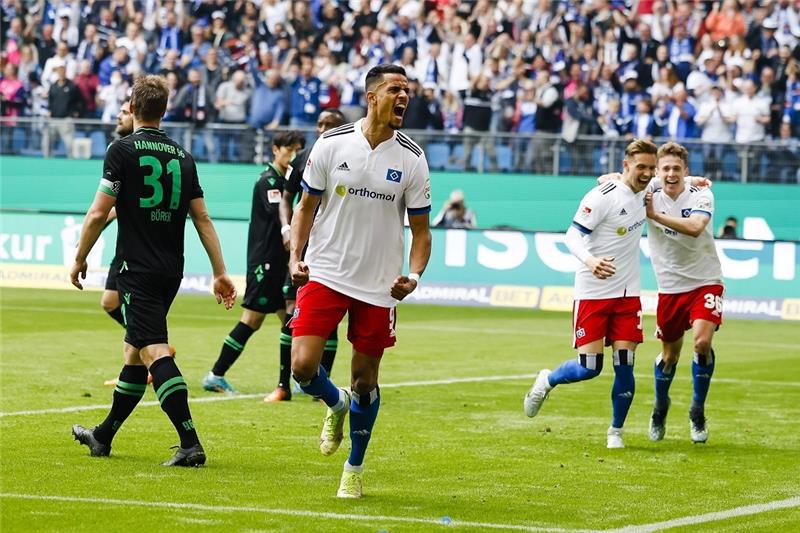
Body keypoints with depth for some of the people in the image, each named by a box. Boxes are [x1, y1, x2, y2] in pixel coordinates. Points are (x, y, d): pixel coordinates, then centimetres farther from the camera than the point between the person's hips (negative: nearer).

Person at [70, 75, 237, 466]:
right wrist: (220, 273, 8)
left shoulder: (123, 150, -7)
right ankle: (103, 436, 30)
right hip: (172, 270, 7)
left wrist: (79, 258, 3)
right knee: (134, 349, 17)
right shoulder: (182, 156, 10)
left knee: (154, 352, -14)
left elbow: (99, 213, -9)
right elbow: (202, 218, 8)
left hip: (138, 269, -7)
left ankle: (190, 444, -26)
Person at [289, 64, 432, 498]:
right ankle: (336, 405, 23)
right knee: (303, 366, -13)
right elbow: (306, 206, 7)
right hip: (325, 275, 0)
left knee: (364, 381, 6)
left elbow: (420, 230, 3)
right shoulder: (331, 145, -4)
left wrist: (413, 274, -14)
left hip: (378, 285, 1)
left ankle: (354, 468, 26)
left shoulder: (411, 160, -3)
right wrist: (296, 256, -7)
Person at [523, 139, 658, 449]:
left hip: (627, 294, 5)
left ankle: (616, 432, 12)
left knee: (625, 365, -3)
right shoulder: (602, 197, -16)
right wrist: (589, 260, -37)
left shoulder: (645, 192, 6)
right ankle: (546, 382, 24)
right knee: (589, 368, -7)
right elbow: (572, 235, -19)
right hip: (593, 293, -5)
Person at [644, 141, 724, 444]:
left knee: (703, 342, -23)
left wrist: (655, 215, -31)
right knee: (669, 355, 11)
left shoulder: (701, 196, -10)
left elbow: (695, 227, -29)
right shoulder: (649, 197, -2)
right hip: (670, 288, 3)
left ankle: (697, 412, -4)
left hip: (705, 283, -3)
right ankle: (660, 408, 39)